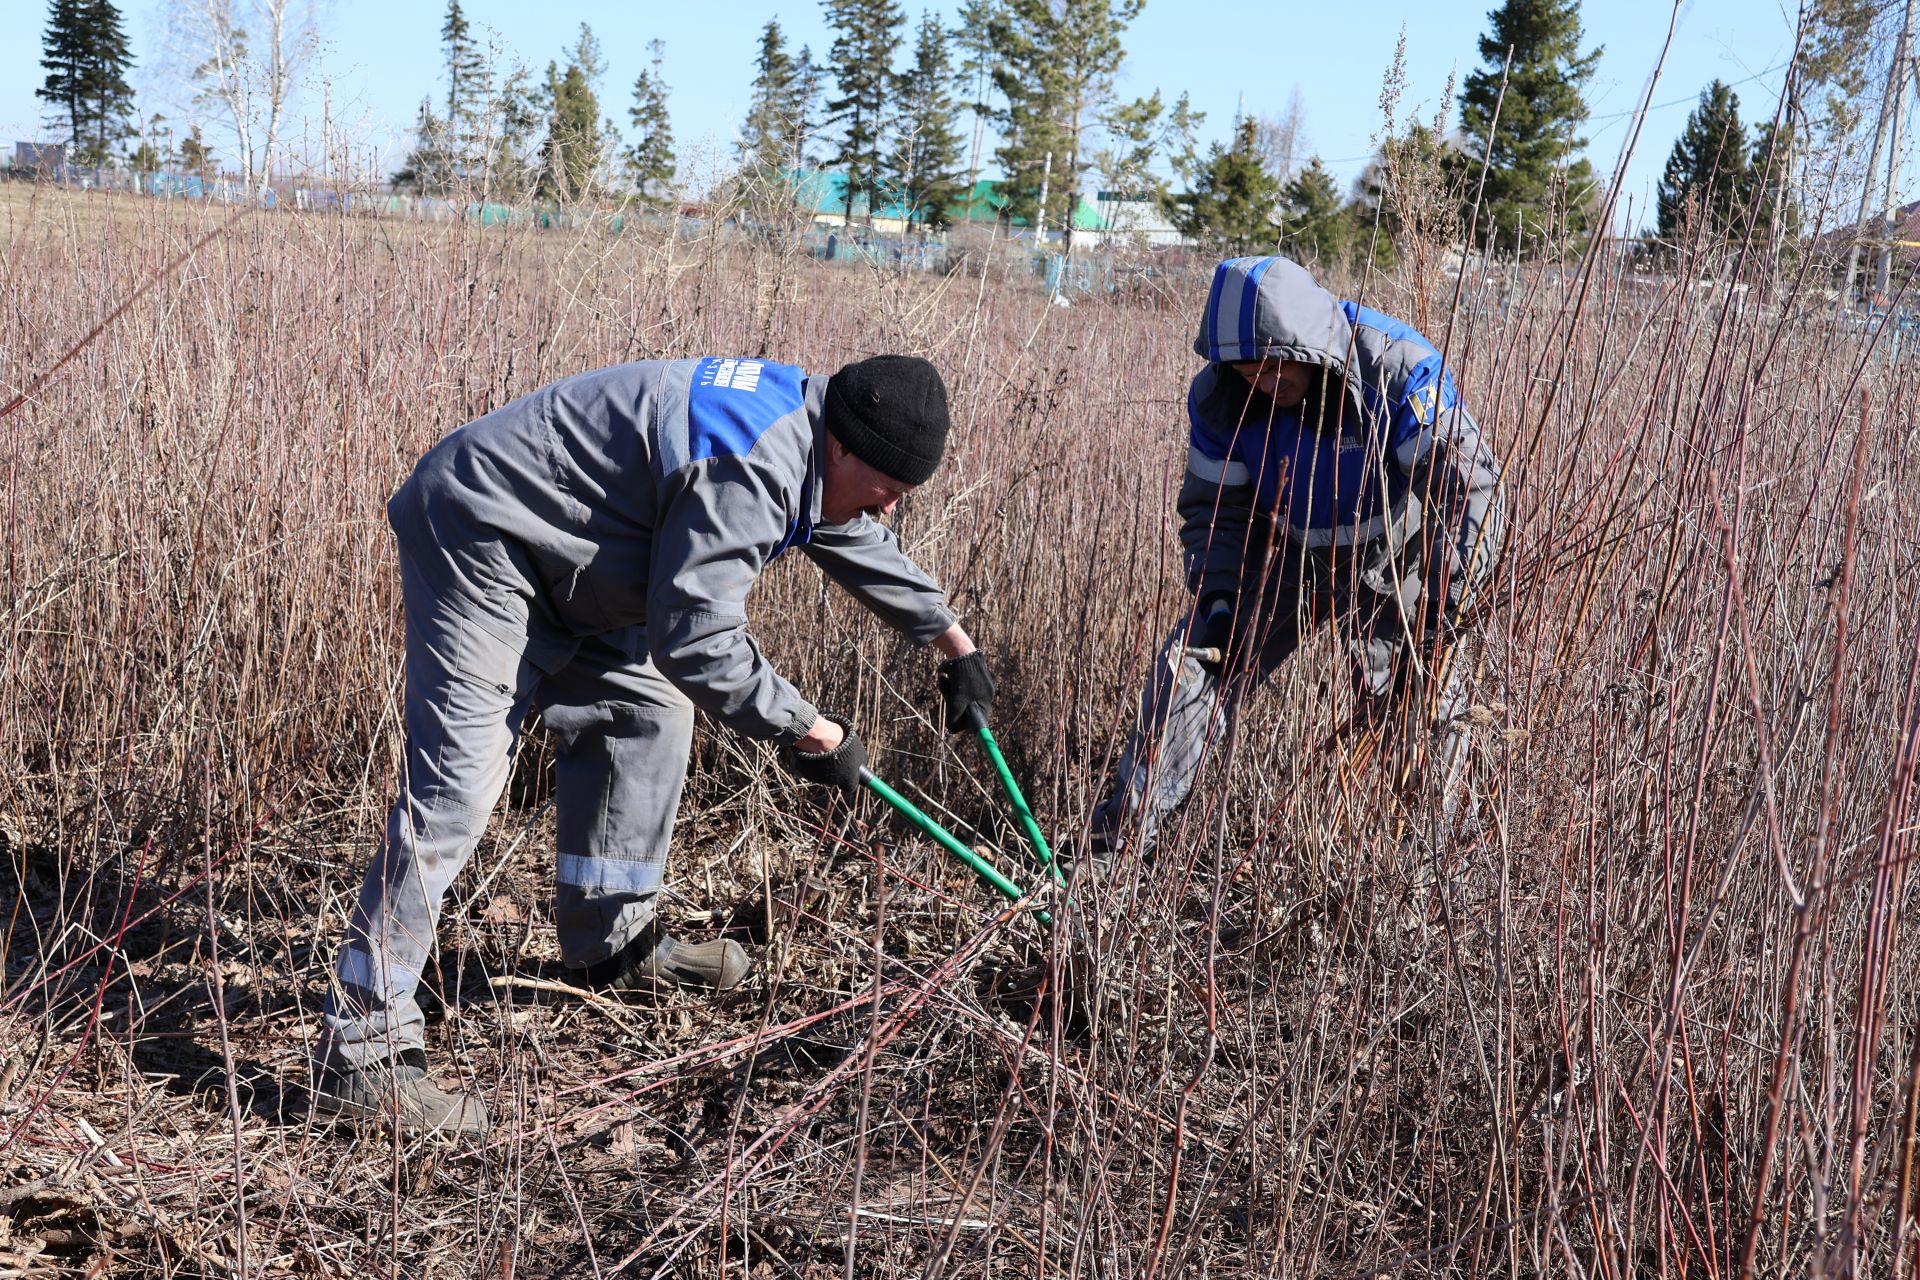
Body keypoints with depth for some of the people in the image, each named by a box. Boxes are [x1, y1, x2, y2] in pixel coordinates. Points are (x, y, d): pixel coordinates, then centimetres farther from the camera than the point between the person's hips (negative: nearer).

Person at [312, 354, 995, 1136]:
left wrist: (955, 645, 35)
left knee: (647, 710, 15)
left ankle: (610, 943, 28)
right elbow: (696, 643, -27)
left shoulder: (805, 445, 7)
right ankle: (358, 1050, -16)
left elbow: (863, 544, 26)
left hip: (548, 557, 11)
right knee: (458, 784, -17)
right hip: (475, 540, -11)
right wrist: (813, 734, -17)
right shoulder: (748, 469, -26)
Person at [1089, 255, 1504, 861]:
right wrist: (1219, 598, -20)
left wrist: (1447, 596, -39)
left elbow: (1469, 484, -29)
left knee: (1415, 696, -12)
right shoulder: (1219, 396, -16)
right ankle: (1123, 831, -4)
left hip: (1388, 561, -3)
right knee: (1195, 661, -8)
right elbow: (1213, 508, -4)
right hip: (1284, 554, 3)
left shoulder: (1398, 371, -29)